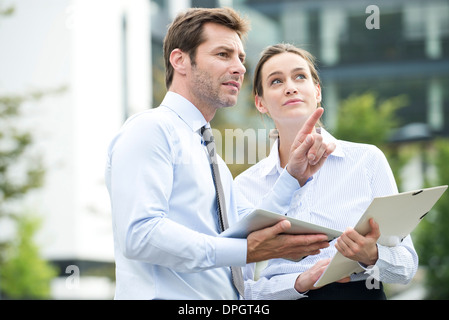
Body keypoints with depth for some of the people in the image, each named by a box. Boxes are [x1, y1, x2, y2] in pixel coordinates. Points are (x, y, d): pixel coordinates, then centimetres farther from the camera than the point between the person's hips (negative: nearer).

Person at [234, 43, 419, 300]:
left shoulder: (368, 160, 4)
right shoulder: (244, 187, 5)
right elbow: (241, 288, 3)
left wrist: (372, 256, -15)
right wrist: (299, 282, -12)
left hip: (362, 293, 0)